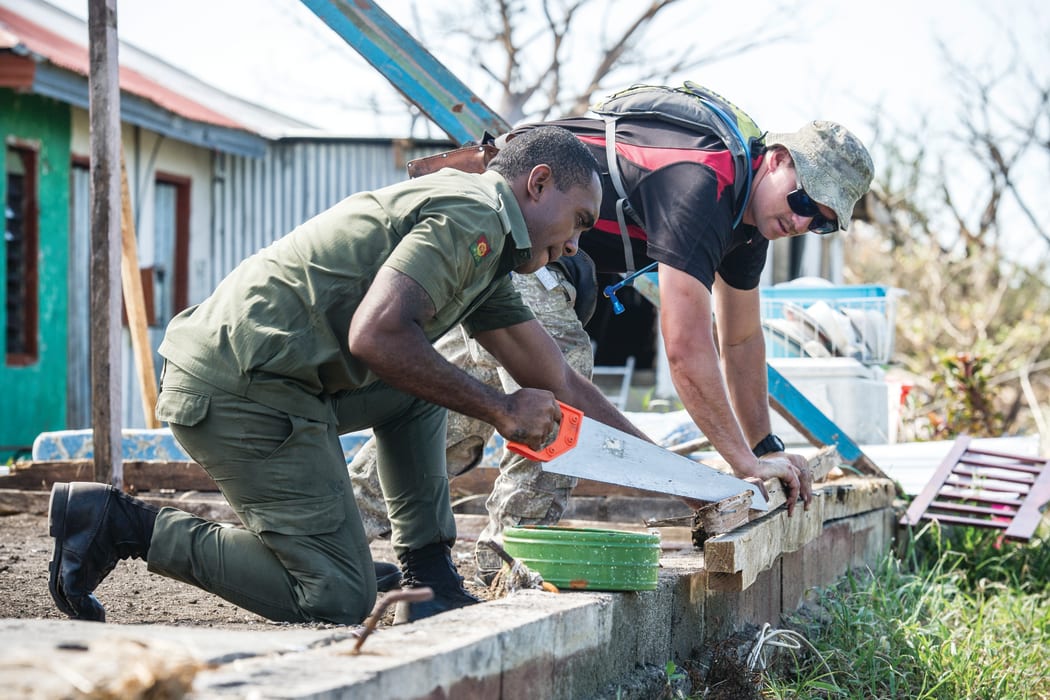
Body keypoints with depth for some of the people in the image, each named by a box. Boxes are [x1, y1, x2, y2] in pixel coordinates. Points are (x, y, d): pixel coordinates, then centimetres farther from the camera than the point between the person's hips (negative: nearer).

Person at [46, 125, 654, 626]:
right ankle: (122, 523, -4)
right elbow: (376, 334, -22)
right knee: (336, 599, -6)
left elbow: (559, 384, 28)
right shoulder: (474, 216, -9)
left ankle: (432, 582, 16)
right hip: (243, 389, -11)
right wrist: (499, 410, -12)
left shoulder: (488, 263, 24)